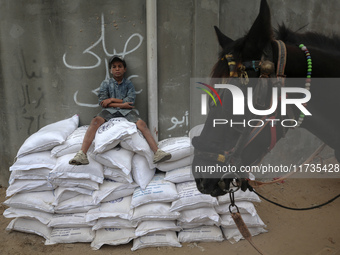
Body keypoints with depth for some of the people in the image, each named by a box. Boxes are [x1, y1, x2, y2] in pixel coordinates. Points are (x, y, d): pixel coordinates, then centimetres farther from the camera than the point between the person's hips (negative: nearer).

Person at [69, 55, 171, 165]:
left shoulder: (128, 84, 15)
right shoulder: (106, 83, 14)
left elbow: (130, 101, 0)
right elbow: (101, 101, 0)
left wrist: (112, 100, -4)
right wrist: (121, 104, -7)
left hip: (126, 111, 1)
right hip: (109, 111, 0)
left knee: (141, 123, -25)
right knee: (95, 121, -30)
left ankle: (157, 153, -34)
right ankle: (82, 154, -38)